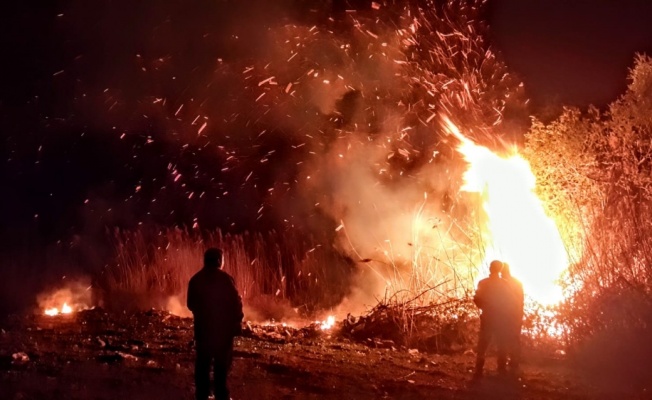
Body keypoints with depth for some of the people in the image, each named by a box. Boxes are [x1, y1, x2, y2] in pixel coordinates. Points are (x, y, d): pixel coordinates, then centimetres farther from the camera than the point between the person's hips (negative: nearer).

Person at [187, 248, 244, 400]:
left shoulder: (195, 279, 4)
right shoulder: (225, 279, -12)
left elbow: (191, 304, 12)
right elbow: (235, 302, -12)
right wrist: (237, 322, -1)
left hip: (202, 326, 4)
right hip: (223, 327, -4)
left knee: (203, 362, 11)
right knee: (222, 362, 3)